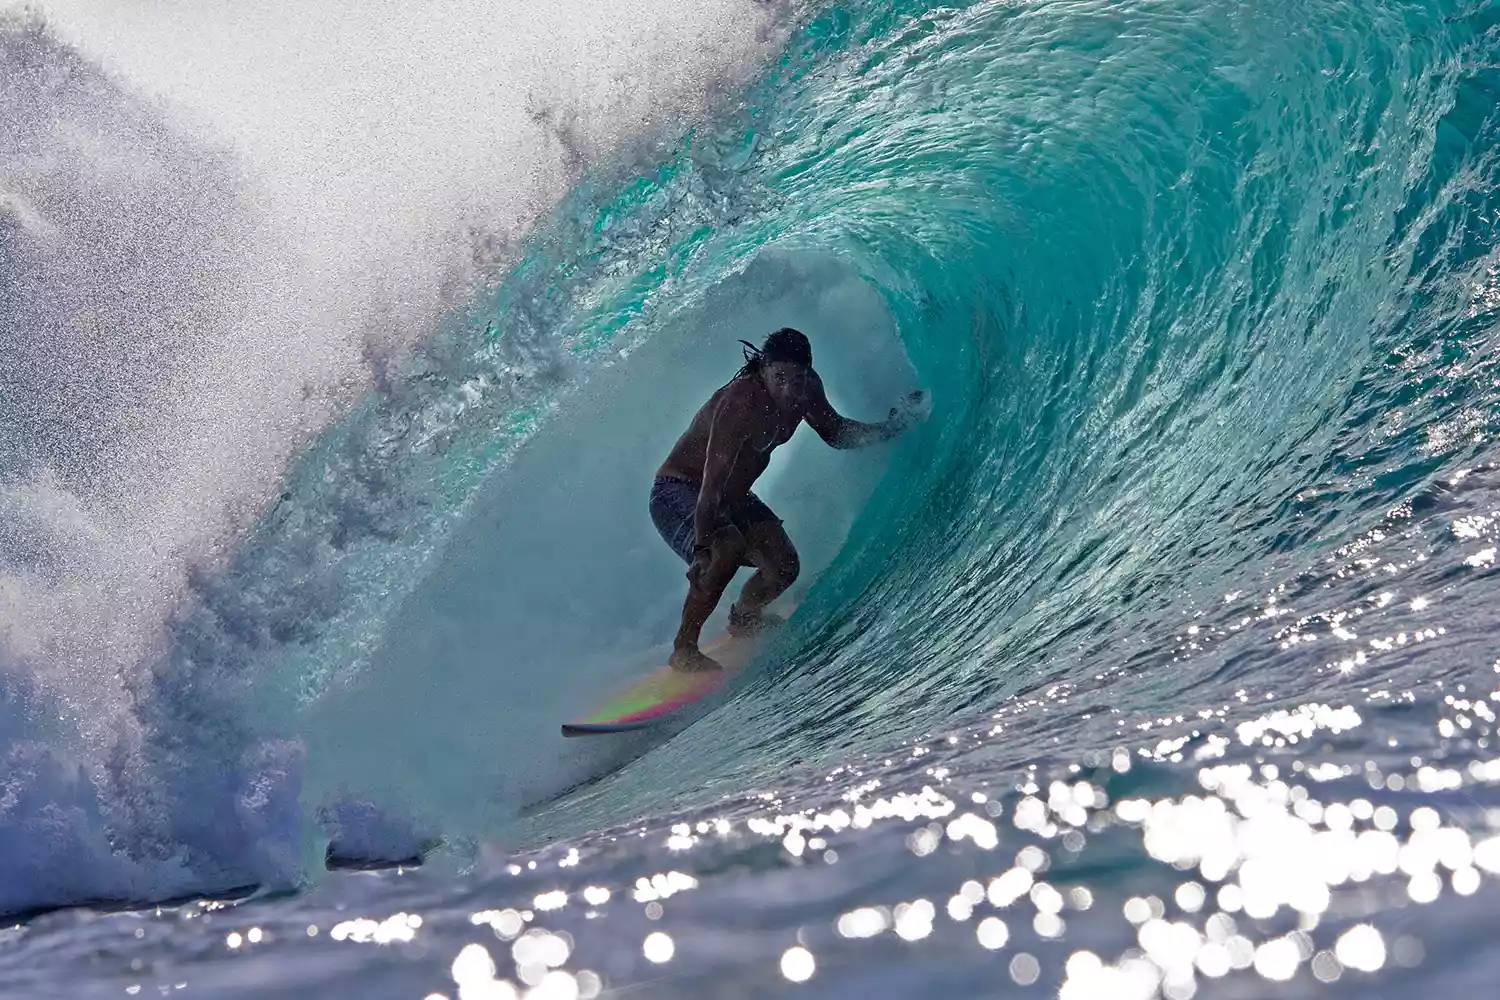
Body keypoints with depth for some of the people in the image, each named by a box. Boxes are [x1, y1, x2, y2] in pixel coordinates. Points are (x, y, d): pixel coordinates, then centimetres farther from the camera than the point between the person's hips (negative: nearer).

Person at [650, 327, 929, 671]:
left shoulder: (806, 389, -10)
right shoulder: (741, 401, -34)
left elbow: (836, 432, 10)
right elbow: (712, 482, -37)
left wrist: (890, 427, -3)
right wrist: (702, 547, -42)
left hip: (733, 498, 7)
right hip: (678, 493, -7)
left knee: (784, 567, -4)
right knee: (727, 548, -34)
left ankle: (744, 617, 31)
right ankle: (683, 648, -20)